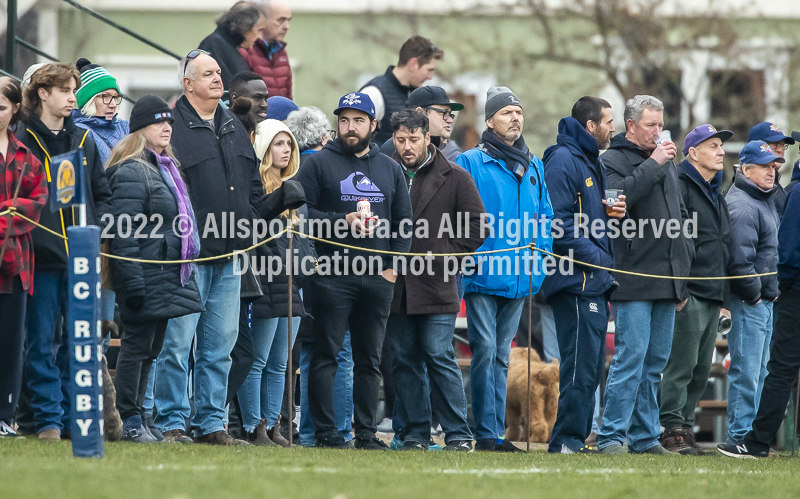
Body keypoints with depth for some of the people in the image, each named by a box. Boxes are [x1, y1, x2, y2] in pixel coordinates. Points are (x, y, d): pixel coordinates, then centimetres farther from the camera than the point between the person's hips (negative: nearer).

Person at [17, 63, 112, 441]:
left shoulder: (84, 141, 14)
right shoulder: (22, 140, -1)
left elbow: (102, 193, 20)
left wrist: (99, 224, 4)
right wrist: (24, 229, -11)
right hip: (42, 256, -4)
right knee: (42, 341, -2)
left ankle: (74, 414, 12)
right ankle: (48, 419, 2)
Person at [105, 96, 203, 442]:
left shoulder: (166, 167, 19)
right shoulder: (131, 172, -12)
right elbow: (124, 232, -18)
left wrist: (186, 267, 24)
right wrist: (132, 281, -22)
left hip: (169, 277, 9)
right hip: (146, 277, -9)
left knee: (151, 349, 11)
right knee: (137, 346, -5)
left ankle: (137, 418, 15)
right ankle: (130, 421, -1)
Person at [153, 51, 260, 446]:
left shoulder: (234, 128, 16)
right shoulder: (173, 126, -9)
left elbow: (253, 183, 24)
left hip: (231, 253, 7)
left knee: (220, 346, 9)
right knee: (178, 342, -6)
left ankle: (211, 423, 14)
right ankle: (171, 423, -1)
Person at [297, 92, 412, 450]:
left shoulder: (390, 169, 16)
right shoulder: (319, 164, 3)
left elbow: (404, 220, 17)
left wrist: (394, 266, 4)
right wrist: (342, 221, -15)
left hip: (379, 279, 4)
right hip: (333, 275, -4)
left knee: (370, 359, 6)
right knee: (326, 356, -4)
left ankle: (366, 432, 10)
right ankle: (326, 431, -3)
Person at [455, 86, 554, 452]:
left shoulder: (533, 167, 15)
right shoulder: (470, 163, -2)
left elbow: (544, 218, 18)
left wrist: (538, 264, 8)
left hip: (519, 280, 5)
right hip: (483, 276, -5)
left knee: (502, 354, 9)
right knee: (485, 350, -9)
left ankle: (497, 431, 11)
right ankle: (486, 433, -9)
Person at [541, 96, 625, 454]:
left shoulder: (592, 162, 21)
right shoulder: (564, 161, -11)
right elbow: (557, 220, -19)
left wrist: (611, 212, 8)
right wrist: (594, 256, -18)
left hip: (595, 283, 10)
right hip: (577, 279, -10)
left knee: (591, 366, 10)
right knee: (581, 364, -11)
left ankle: (575, 440, 14)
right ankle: (568, 441, -10)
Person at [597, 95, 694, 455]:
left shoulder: (667, 163, 20)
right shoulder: (613, 161, -2)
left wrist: (684, 273, 21)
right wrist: (652, 164, -18)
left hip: (667, 279, 7)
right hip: (634, 279, -7)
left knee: (656, 361, 8)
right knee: (631, 357, -13)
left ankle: (645, 437, 13)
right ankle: (611, 436, -11)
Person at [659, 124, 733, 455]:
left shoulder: (716, 194, 22)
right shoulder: (679, 187, -8)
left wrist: (724, 290, 22)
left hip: (713, 294, 9)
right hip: (689, 293, -9)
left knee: (701, 370, 9)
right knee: (681, 366, -10)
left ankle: (685, 426, 14)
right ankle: (673, 430, -8)